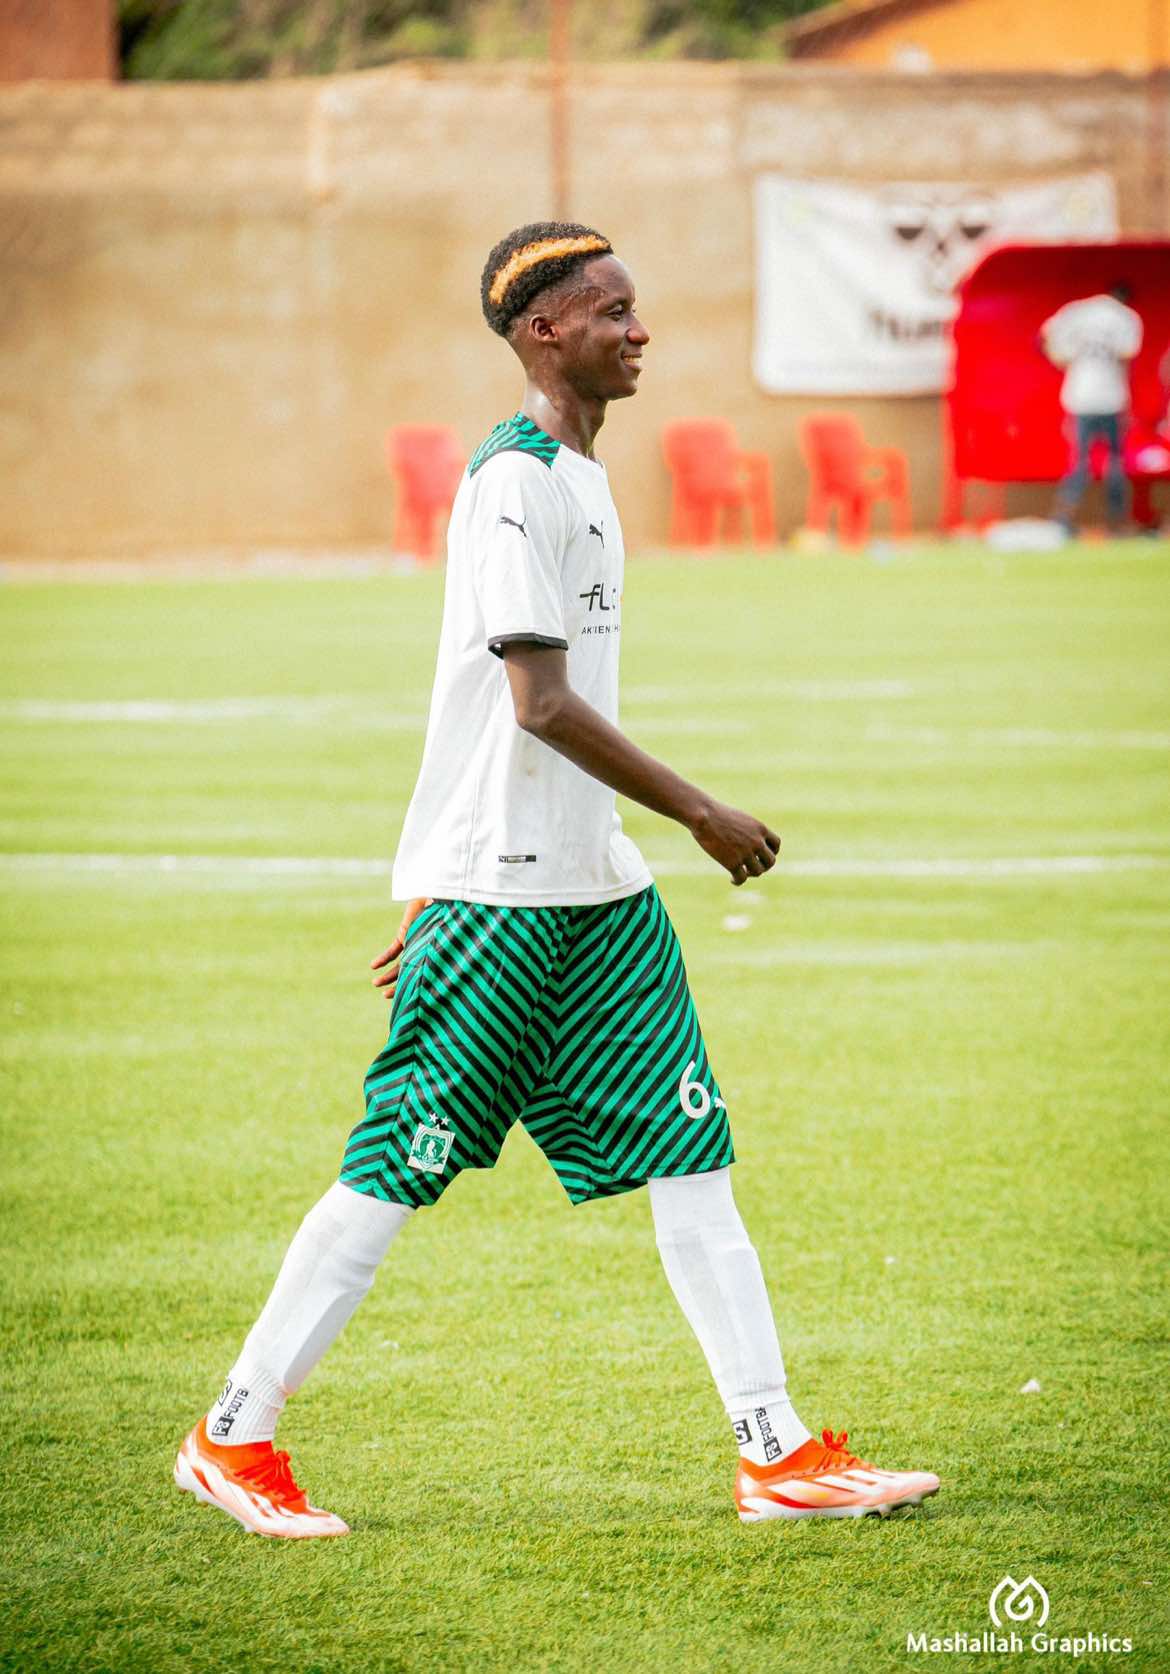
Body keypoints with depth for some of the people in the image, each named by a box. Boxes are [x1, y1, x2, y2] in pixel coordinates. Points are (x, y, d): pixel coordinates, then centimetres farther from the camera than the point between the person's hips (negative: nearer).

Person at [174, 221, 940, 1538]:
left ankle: (779, 1453, 4)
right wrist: (701, 813, -16)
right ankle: (234, 1436, 7)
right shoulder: (515, 480, -15)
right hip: (499, 891, -9)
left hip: (595, 887, 9)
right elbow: (541, 703, -21)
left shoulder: (574, 477, 16)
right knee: (397, 1170, -3)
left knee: (689, 1155, 4)